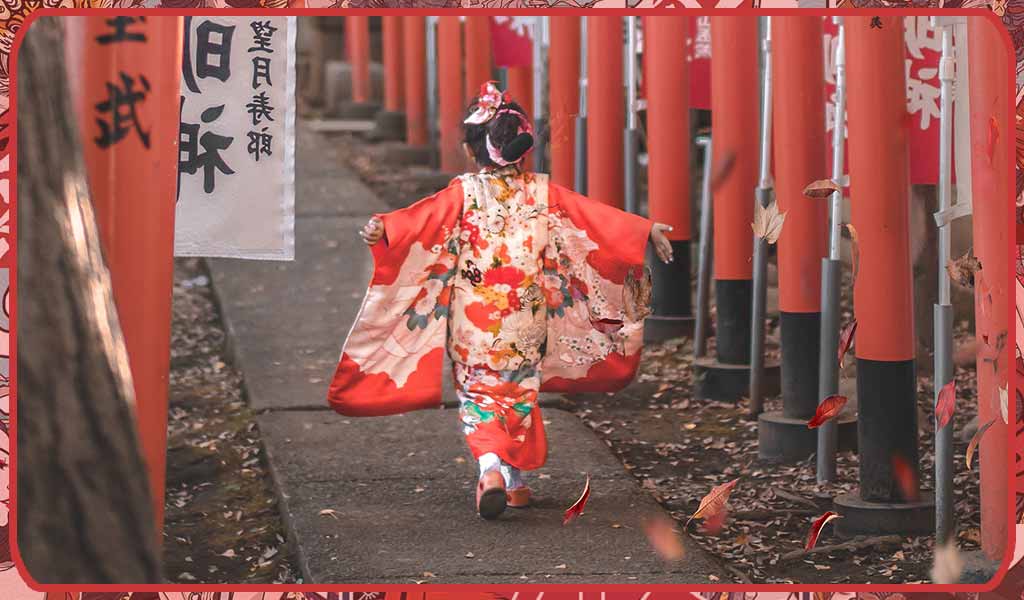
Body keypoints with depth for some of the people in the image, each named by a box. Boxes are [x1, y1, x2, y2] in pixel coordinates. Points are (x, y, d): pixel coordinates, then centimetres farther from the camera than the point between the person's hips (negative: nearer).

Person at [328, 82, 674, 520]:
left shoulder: (464, 192, -10)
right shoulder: (541, 192, -2)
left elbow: (424, 217, -27)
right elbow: (598, 218, 2)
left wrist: (383, 229, -41)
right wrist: (647, 231, 10)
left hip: (473, 315, -2)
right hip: (527, 315, 2)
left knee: (479, 391, 5)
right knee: (521, 390, 17)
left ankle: (490, 465, -20)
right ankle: (516, 480, 22)